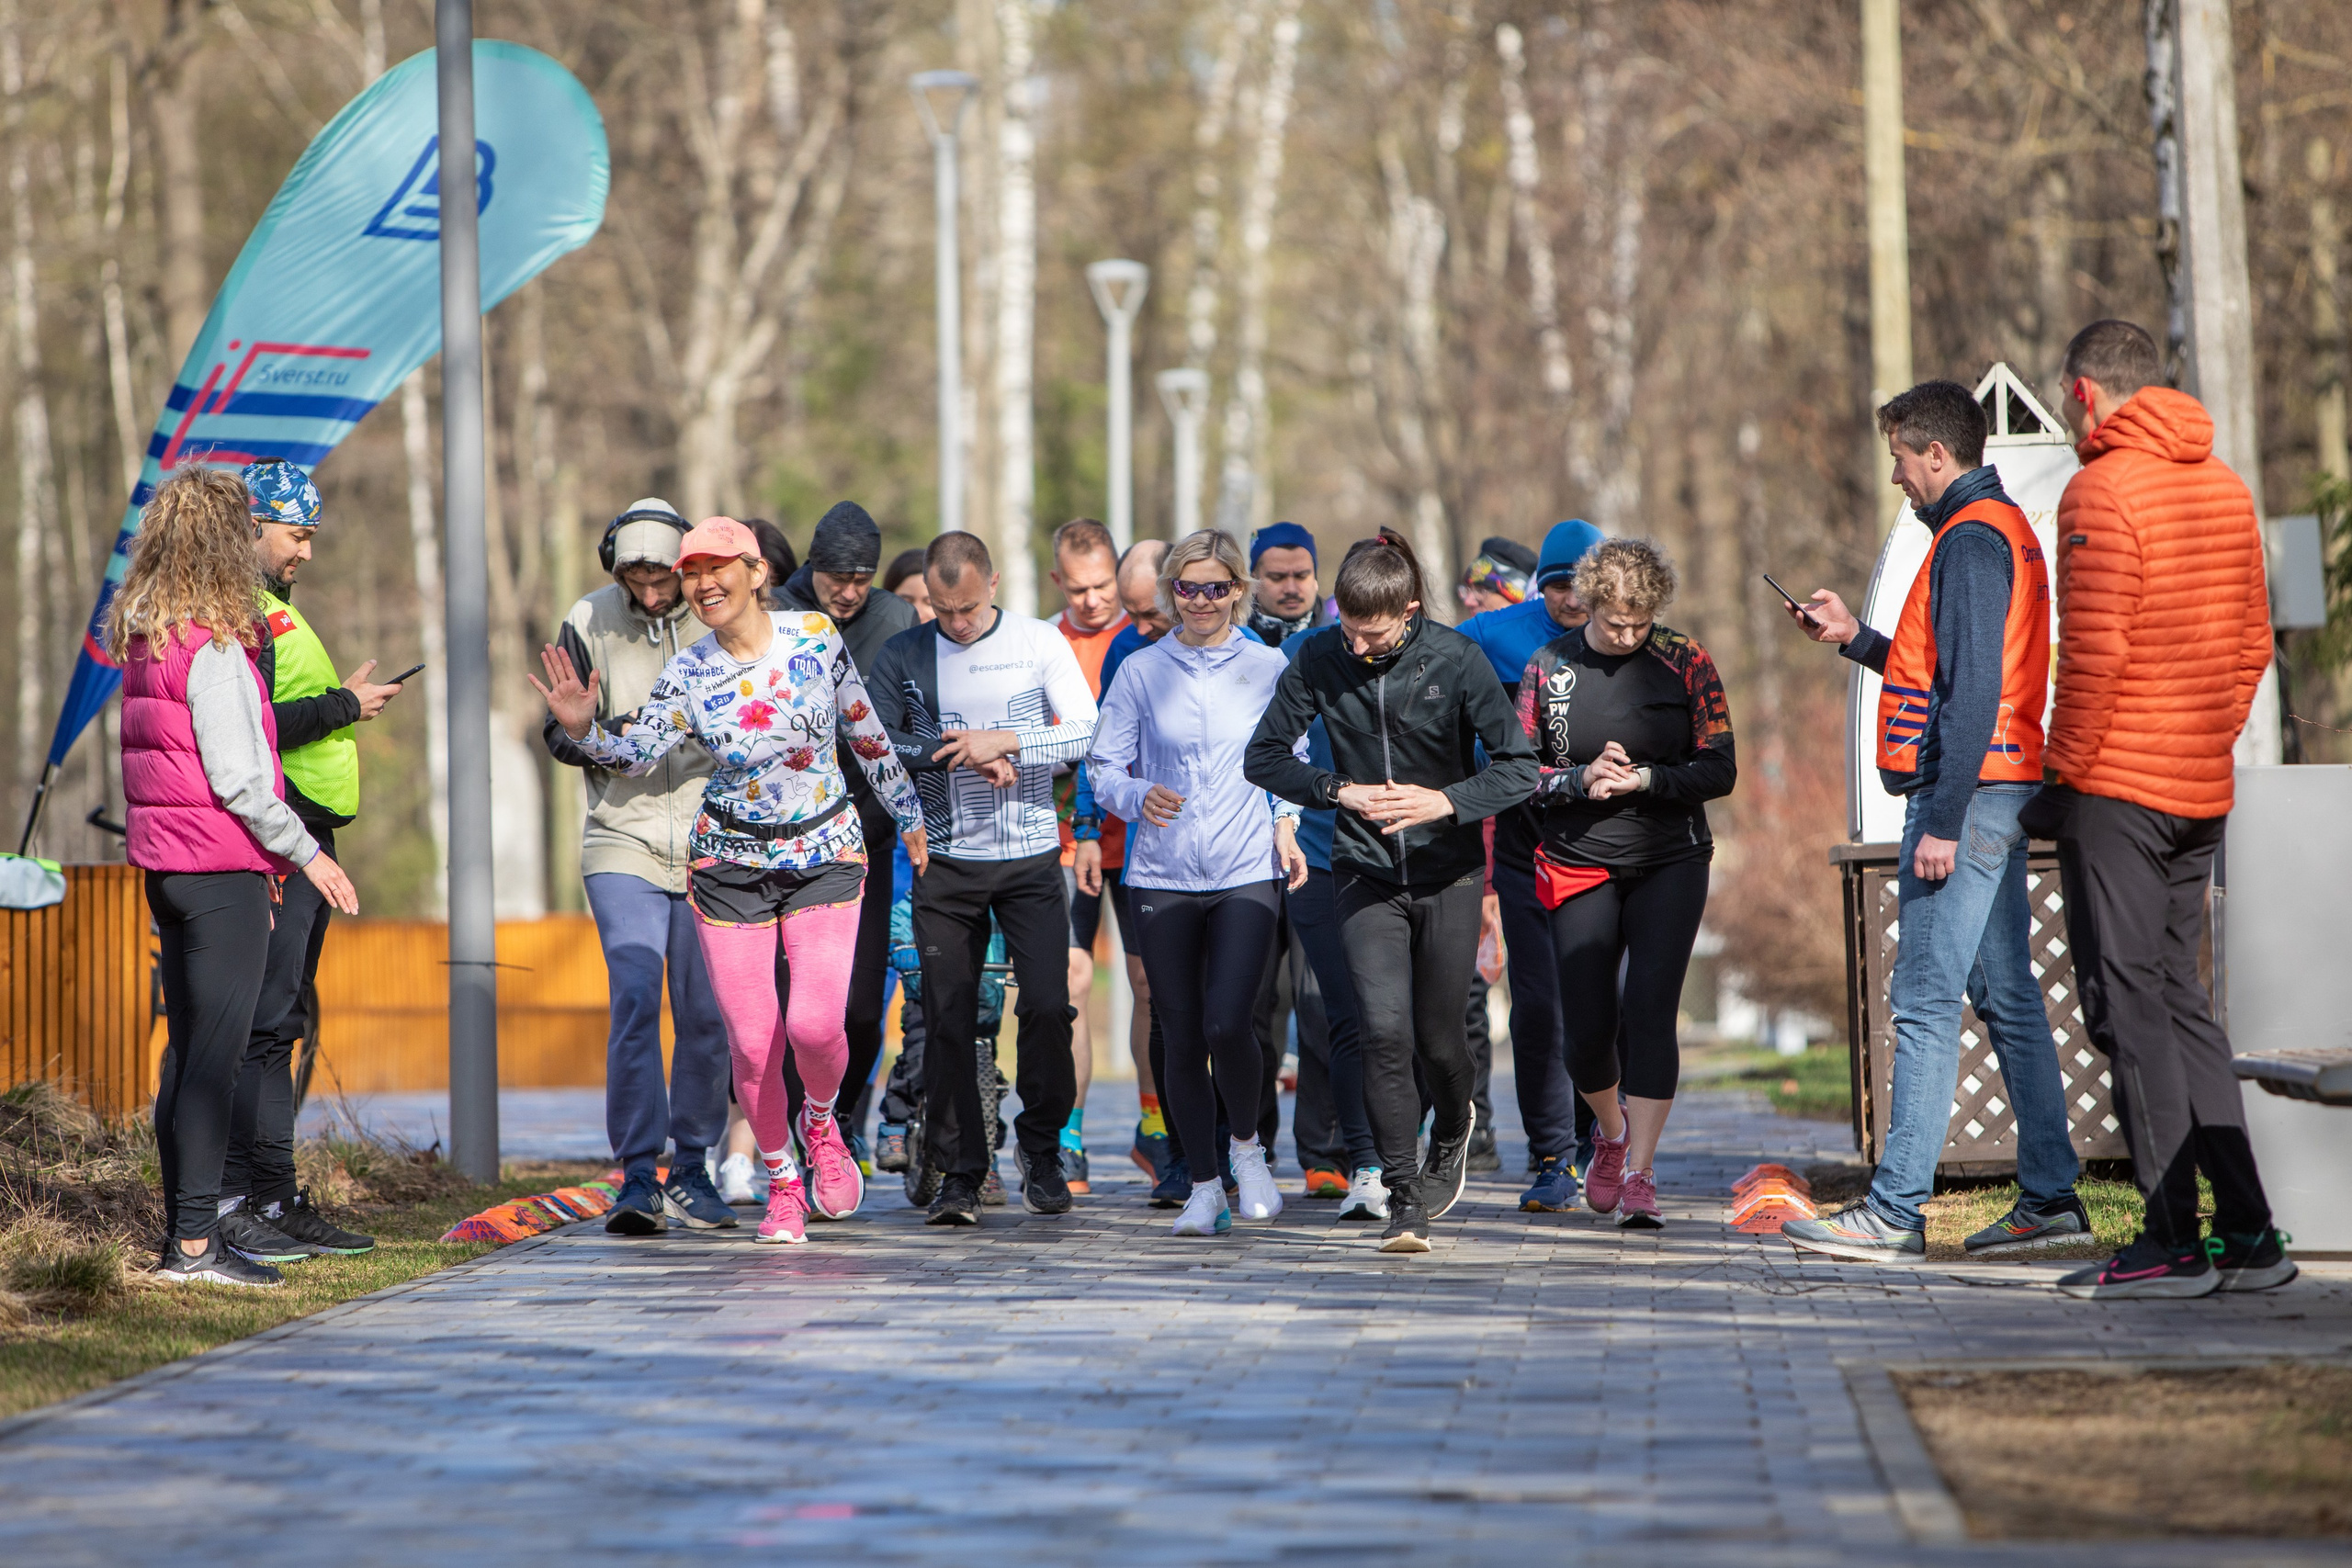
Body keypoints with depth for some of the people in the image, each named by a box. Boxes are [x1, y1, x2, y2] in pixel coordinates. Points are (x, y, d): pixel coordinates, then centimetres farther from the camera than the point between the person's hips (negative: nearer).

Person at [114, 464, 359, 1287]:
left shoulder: (143, 639, 10)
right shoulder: (215, 647, -16)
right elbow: (236, 777, -18)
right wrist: (307, 853, -7)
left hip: (164, 863, 9)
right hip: (221, 867, -9)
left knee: (187, 1048, 13)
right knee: (217, 1052, -6)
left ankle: (181, 1234, 17)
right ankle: (195, 1242, -7)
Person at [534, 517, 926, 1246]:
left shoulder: (816, 637, -5)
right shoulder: (688, 674, -5)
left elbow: (865, 731, 7)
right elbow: (638, 752, -15)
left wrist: (908, 814, 16)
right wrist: (583, 728, -34)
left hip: (825, 853, -1)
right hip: (731, 863, 1)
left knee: (815, 1024, -17)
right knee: (752, 1041, -3)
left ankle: (821, 1123, 17)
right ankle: (782, 1183, 20)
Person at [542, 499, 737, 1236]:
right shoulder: (588, 623, 1)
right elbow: (559, 732, 5)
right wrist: (618, 735, -16)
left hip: (710, 844, 1)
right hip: (623, 843, -1)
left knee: (707, 1014, 3)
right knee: (635, 1002, -13)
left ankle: (692, 1172, 16)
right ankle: (637, 1178, -11)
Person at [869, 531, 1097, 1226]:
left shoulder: (1040, 643, 1)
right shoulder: (903, 656, 4)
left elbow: (1086, 731, -5)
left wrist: (1005, 741, -18)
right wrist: (961, 755, -12)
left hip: (1031, 856, -1)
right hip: (946, 860, 1)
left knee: (1047, 1006, -9)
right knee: (949, 1018, -2)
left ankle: (1040, 1149, 12)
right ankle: (958, 1173, 6)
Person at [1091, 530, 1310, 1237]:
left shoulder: (1268, 668, 6)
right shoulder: (1141, 673, 5)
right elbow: (1104, 766, 5)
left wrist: (1286, 822, 0)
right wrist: (1139, 797, -14)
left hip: (1248, 872, -1)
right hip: (1164, 878, 1)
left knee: (1226, 1022, -18)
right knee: (1182, 1039, 3)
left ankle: (1246, 1144, 9)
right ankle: (1204, 1185, 18)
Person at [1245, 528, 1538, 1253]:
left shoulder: (1455, 659, -12)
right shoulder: (1319, 660, -7)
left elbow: (1517, 766, -10)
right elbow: (1264, 756, -1)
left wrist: (1447, 801, -25)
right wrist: (1340, 791, -16)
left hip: (1448, 873, -1)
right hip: (1366, 874, 1)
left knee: (1437, 1035, 6)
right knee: (1384, 1030, -14)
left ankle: (1453, 1126, 41)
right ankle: (1404, 1200, -6)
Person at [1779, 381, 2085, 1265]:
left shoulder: (1971, 540, -14)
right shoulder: (2001, 529, 19)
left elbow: (1972, 690, -21)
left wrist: (1942, 821, -23)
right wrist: (1856, 639, 26)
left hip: (1964, 793, -11)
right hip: (1999, 794, 11)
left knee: (1925, 1002, -10)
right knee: (2005, 995, 11)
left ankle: (1896, 1211, -12)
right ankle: (2050, 1198, 13)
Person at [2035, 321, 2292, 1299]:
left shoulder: (2102, 493, -13)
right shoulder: (2224, 487, 12)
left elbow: (2094, 655, -18)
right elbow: (2252, 642, 15)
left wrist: (2060, 775, -10)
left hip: (2115, 785, -8)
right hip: (2202, 790, 8)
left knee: (2130, 1007, -4)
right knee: (2177, 999, 13)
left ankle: (2173, 1244, -5)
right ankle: (2248, 1235, 9)